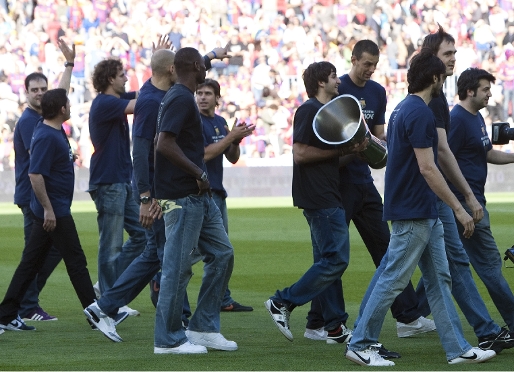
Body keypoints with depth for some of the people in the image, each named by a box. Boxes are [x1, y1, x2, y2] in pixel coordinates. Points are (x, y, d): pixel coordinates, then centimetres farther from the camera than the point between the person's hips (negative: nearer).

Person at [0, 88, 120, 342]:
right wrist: (48, 209, -24)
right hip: (53, 211, -10)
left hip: (52, 210, 10)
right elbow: (35, 174, -24)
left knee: (31, 263, 11)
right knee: (76, 261, -6)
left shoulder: (55, 131, 9)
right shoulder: (47, 137, -19)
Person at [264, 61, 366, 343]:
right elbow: (300, 153, -19)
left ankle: (336, 327, 13)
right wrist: (340, 150, -16)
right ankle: (282, 303, -7)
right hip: (318, 197, -11)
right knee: (336, 259, -12)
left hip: (327, 196, 11)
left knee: (327, 261, 10)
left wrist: (354, 148, 7)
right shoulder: (308, 111, -11)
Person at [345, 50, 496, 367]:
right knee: (394, 279, -3)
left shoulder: (405, 109, 13)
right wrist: (458, 209, -19)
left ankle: (458, 348, 11)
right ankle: (360, 345, 4)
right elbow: (427, 168, -22)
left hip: (425, 214, 10)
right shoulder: (419, 113, -18)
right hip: (412, 214, -10)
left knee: (439, 280, 9)